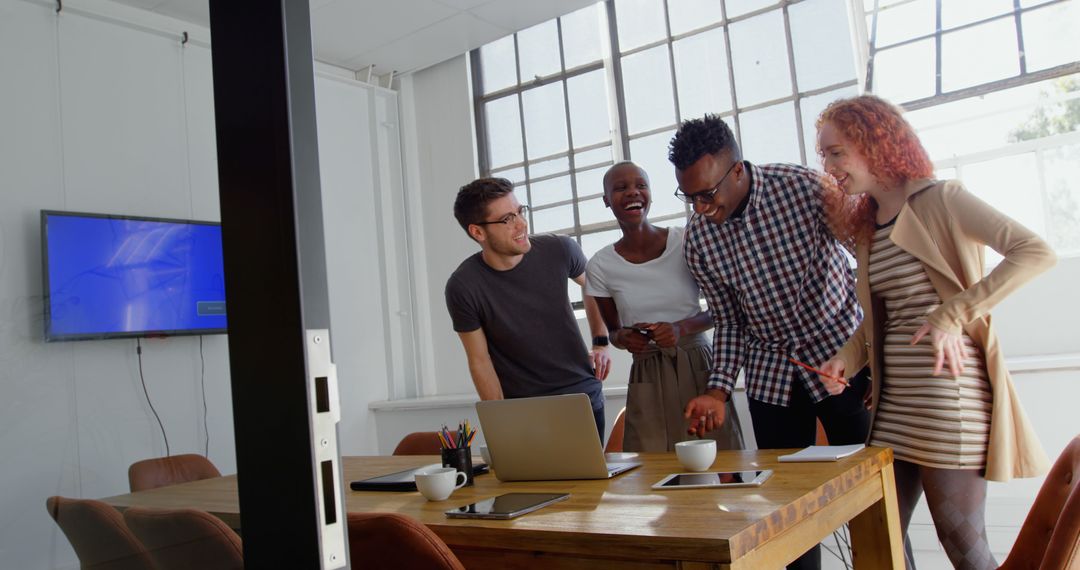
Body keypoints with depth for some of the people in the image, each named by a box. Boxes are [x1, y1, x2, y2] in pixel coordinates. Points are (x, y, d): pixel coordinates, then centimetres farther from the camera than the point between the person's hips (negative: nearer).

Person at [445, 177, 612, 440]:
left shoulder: (559, 250, -11)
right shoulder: (463, 287, -16)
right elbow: (480, 361, -7)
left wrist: (601, 343, 7)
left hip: (585, 396, 2)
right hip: (522, 410, -2)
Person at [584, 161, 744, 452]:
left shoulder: (687, 241, -4)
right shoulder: (600, 266, 0)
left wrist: (681, 328, -14)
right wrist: (624, 337, -9)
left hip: (700, 368, 0)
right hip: (647, 378, 1)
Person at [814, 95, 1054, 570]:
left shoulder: (939, 201, -7)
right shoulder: (866, 227, 14)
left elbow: (1036, 253, -19)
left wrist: (955, 314, -24)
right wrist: (847, 358, -1)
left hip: (947, 396, -7)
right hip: (894, 402, 7)